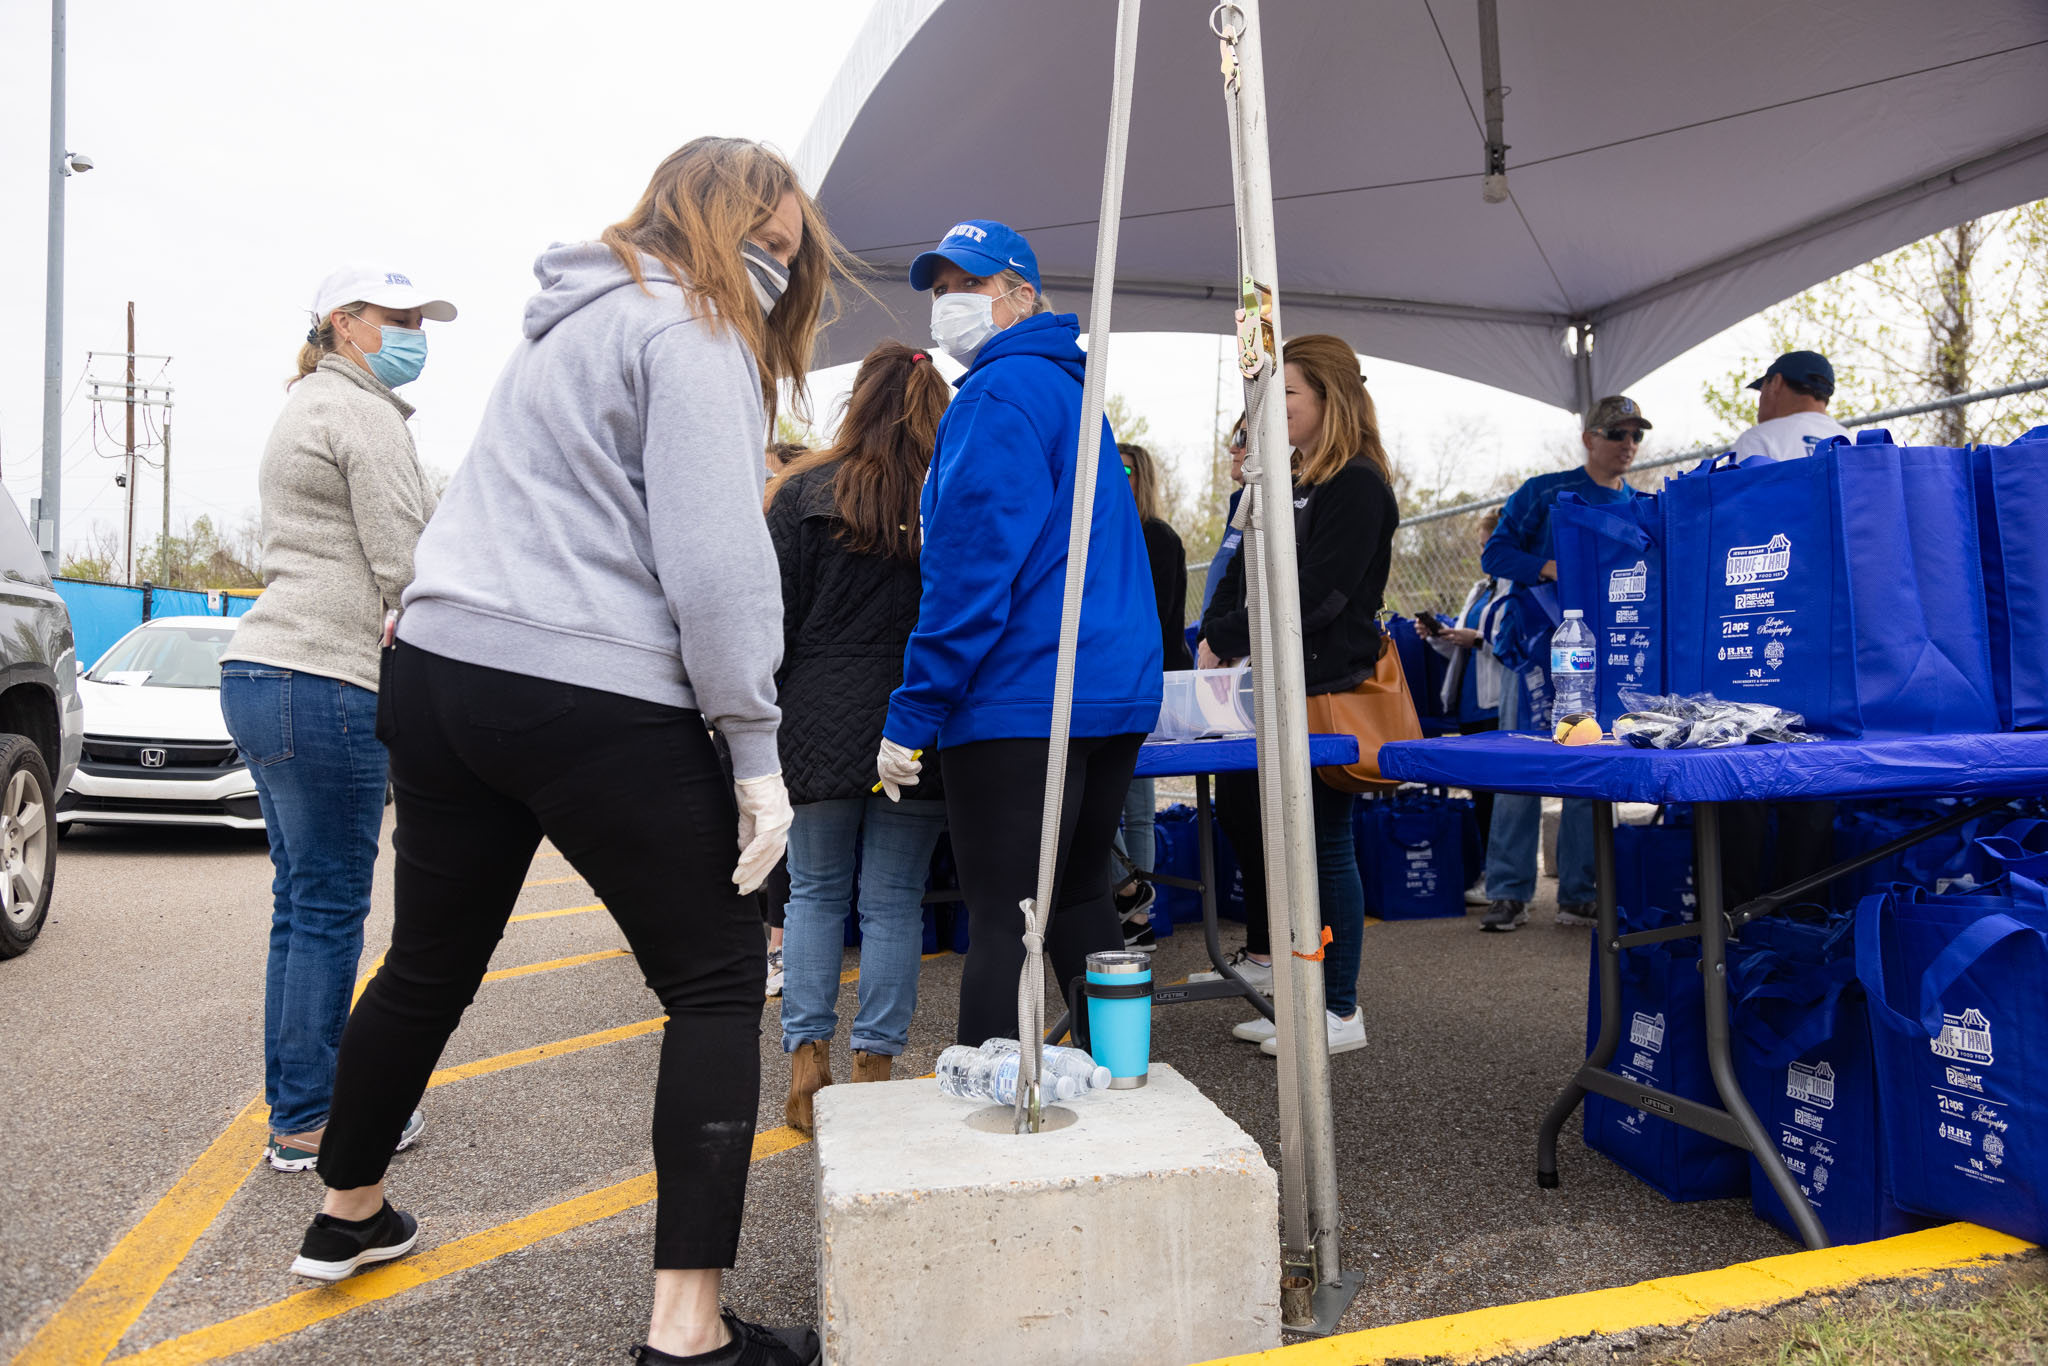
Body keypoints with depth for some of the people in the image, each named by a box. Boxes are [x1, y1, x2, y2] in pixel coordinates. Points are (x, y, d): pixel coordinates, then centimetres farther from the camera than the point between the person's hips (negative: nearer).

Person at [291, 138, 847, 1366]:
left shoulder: (575, 321, 24)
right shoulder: (691, 331, -6)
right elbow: (717, 560, -16)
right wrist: (757, 745, -13)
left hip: (440, 668, 9)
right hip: (594, 700, -9)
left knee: (432, 961, 24)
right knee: (719, 982, 1)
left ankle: (348, 1212, 45)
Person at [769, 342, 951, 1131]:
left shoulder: (805, 491, 0)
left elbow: (774, 616, 0)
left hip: (822, 720, 0)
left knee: (815, 889, 13)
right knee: (894, 899, 7)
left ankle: (806, 1058, 13)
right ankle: (873, 1067, 12)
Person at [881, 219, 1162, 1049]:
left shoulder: (998, 393, -9)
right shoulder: (1072, 389, 22)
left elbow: (970, 566, -17)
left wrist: (910, 716, -16)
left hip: (1022, 700, -10)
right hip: (1118, 693, 10)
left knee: (1003, 921, -6)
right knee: (1079, 898, 18)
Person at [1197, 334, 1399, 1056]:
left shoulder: (1358, 486, -10)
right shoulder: (1288, 483, 18)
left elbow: (1313, 594, -19)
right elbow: (1242, 571, 16)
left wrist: (1230, 640, -15)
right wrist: (1211, 636, 0)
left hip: (1327, 692, -9)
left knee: (1322, 841, -4)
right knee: (1236, 805, 15)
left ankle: (1340, 1011, 8)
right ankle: (1263, 955, 35)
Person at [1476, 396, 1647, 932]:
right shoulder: (1543, 492, 4)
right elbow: (1494, 552, -1)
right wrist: (1551, 569, -16)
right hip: (1539, 646, -3)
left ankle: (1578, 895, 13)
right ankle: (1508, 893, 3)